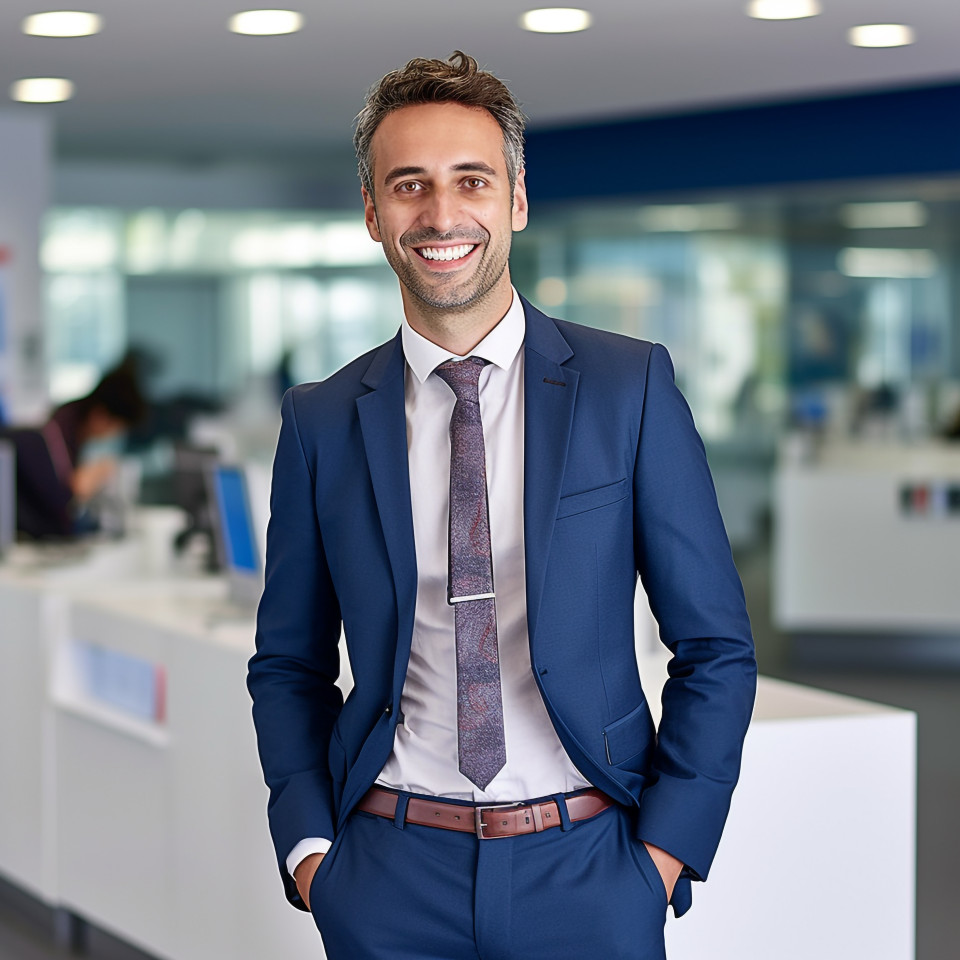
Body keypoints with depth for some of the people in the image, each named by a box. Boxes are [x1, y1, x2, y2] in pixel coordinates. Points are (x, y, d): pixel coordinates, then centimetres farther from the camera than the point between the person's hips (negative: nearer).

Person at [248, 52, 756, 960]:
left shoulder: (632, 386, -2)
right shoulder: (321, 423, 3)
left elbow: (716, 647, 0)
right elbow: (288, 664, 11)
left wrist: (664, 852, -6)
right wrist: (308, 847, -1)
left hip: (586, 876, -1)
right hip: (390, 879, 1)